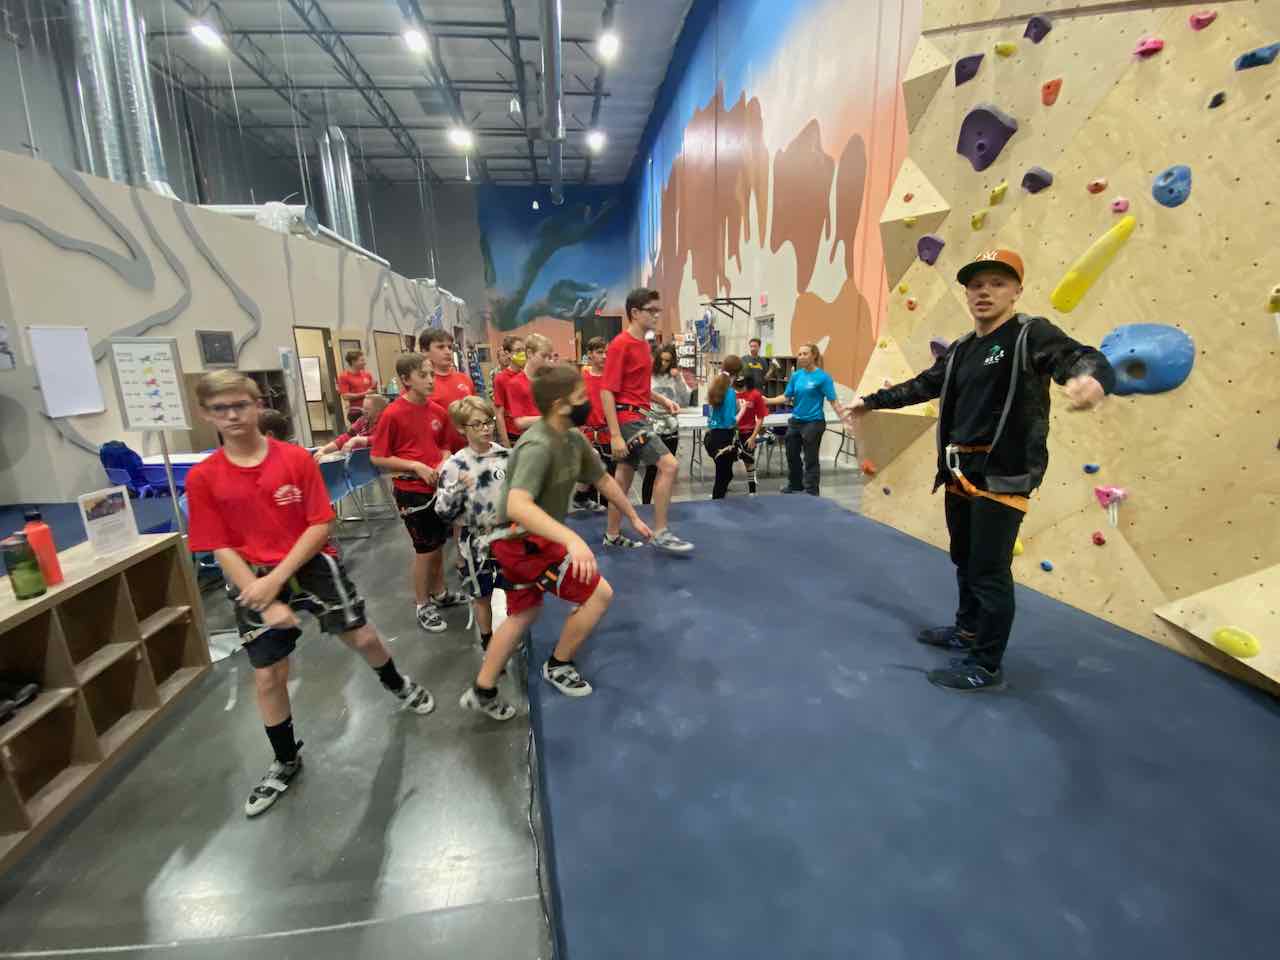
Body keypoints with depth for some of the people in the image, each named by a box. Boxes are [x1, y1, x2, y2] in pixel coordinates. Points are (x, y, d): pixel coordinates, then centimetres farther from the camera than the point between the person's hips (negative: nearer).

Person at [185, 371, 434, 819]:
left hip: (313, 565, -1)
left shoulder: (297, 458, -10)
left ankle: (399, 686, 41)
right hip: (253, 582, 1)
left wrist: (277, 578, -19)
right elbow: (222, 550, -7)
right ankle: (285, 761, 34)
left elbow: (320, 525, -11)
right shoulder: (202, 478, -7)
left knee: (362, 637, 7)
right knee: (267, 677, 10)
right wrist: (265, 602, -14)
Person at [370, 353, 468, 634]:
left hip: (438, 486, 6)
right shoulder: (392, 414, -15)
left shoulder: (438, 411, 1)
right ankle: (423, 606, 24)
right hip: (412, 491, -6)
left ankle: (440, 594, 38)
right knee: (425, 549, 5)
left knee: (438, 543, 18)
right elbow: (377, 458, -12)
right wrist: (416, 466, -19)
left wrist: (443, 464, -7)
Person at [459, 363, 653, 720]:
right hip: (524, 543, -9)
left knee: (524, 613, 22)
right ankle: (558, 667, 17)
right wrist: (572, 539, -54)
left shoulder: (574, 439, 0)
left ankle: (482, 693, 35)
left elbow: (604, 480, 14)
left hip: (526, 541, 9)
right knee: (600, 593, -4)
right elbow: (517, 506, -42)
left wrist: (634, 518, 23)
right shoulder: (538, 445, -28)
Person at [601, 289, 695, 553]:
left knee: (624, 477, 13)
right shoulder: (620, 345, -13)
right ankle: (661, 533, -6)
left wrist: (663, 400, 8)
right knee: (669, 465, -15)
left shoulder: (643, 344, 14)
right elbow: (607, 392, -17)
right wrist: (615, 435, -23)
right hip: (627, 419, -9)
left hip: (638, 418, 9)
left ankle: (613, 535, 24)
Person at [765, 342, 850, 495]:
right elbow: (786, 397, 8)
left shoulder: (823, 377, -12)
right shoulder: (796, 375, 4)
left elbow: (833, 400, -15)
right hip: (796, 421, 6)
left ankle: (811, 491, 16)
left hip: (814, 422, -6)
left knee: (811, 458, 3)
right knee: (792, 454, 17)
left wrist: (844, 418, -27)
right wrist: (767, 401, 0)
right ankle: (795, 485, 37)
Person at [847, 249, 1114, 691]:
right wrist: (871, 401, 29)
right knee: (965, 560, 20)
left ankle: (985, 665, 13)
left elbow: (1084, 359, -25)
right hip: (960, 472, 8)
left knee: (990, 570, -2)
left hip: (1003, 475, -7)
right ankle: (967, 631, 39)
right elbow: (921, 386, 24)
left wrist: (1090, 376, -49)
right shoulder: (960, 350, 13)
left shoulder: (1032, 334, -9)